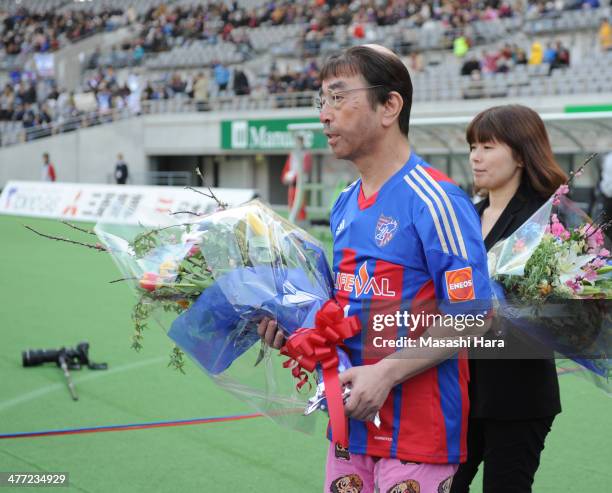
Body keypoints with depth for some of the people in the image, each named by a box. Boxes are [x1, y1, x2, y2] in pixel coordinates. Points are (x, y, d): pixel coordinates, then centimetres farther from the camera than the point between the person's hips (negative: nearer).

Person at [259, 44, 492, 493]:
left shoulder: (434, 199, -15)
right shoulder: (345, 204, 11)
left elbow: (474, 316, -17)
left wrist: (387, 373, -22)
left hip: (417, 435, -7)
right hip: (349, 422, 7)